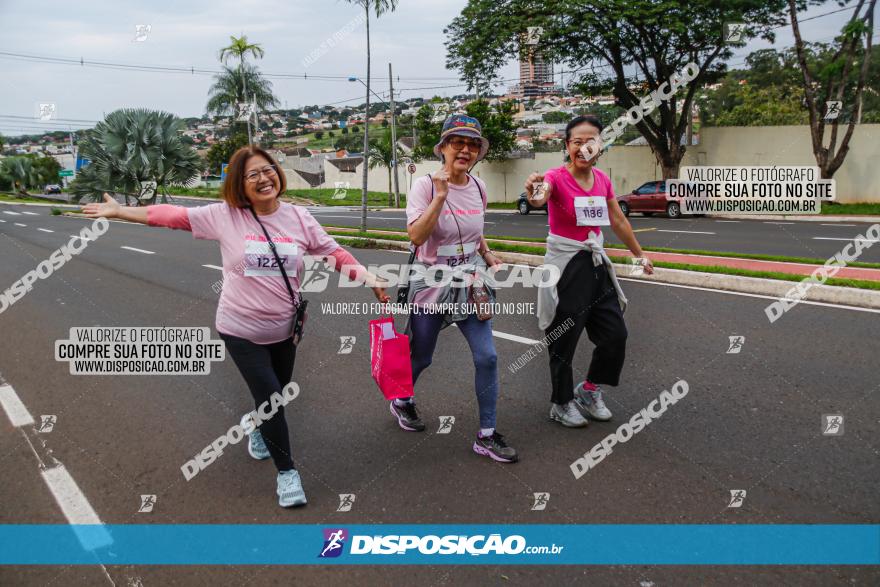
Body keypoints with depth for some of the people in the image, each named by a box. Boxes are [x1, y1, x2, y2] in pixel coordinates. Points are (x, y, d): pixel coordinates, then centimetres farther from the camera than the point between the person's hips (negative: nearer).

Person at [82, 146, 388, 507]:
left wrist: (370, 279, -11)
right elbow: (171, 216, -7)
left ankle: (259, 432, 55)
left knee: (275, 396, 20)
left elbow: (334, 253, 0)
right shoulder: (224, 215, -11)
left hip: (285, 329, 3)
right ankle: (286, 471, 17)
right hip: (242, 330, -3)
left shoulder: (298, 217, -5)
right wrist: (118, 211, -7)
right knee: (270, 398, -4)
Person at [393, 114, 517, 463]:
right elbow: (416, 236, -25)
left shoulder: (478, 187, 3)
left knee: (487, 357, -3)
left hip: (469, 283, 4)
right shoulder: (425, 185, -13)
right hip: (431, 283, -4)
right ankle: (401, 401, 45)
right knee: (420, 358, 12)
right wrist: (440, 196, -31)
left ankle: (486, 436, 10)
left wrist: (487, 255, 3)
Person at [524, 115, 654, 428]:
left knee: (616, 334, 8)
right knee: (564, 339, 3)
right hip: (566, 265, -6)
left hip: (595, 263, 6)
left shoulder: (603, 179, 3)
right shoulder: (557, 177, -15)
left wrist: (639, 254, 25)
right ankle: (561, 404, 23)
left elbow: (618, 221, 16)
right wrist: (536, 193, -63)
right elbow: (541, 196, -39)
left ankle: (589, 390, 30)